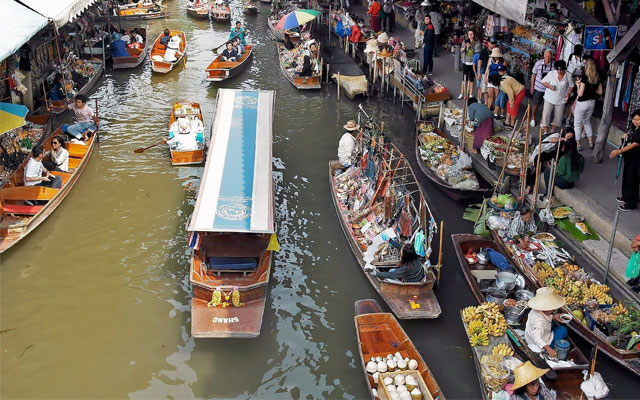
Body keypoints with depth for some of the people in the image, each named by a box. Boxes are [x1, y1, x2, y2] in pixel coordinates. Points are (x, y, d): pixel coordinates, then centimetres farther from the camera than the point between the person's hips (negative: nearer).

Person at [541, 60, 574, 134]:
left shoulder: (568, 76, -5)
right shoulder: (551, 74, -11)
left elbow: (571, 86, 8)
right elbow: (543, 81, -3)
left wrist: (568, 93, -6)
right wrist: (549, 86, -20)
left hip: (561, 100, 2)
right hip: (549, 99, -2)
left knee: (558, 117, 9)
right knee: (546, 115, -4)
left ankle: (552, 131, 27)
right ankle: (546, 132, 10)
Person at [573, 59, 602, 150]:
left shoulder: (584, 78, -20)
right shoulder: (597, 78, -1)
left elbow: (580, 94, -20)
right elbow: (600, 92, 7)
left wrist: (578, 85, -6)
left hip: (582, 103, -6)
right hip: (592, 102, 6)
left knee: (577, 124, 6)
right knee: (587, 122, 24)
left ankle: (578, 145, 7)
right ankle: (591, 142, 26)